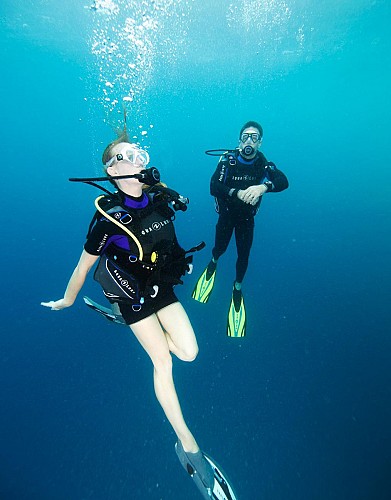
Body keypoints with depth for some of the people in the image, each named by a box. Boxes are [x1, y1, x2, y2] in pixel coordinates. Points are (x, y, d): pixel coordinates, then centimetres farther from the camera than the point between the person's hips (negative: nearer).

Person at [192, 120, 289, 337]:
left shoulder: (263, 164, -12)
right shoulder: (227, 160, -15)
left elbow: (283, 181, -29)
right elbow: (213, 187, -29)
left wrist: (263, 186, -49)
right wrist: (238, 193, -44)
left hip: (247, 218, 1)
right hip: (226, 214, 0)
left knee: (243, 256, 4)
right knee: (220, 248, 8)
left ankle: (237, 286, 31)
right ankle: (213, 262, 48)